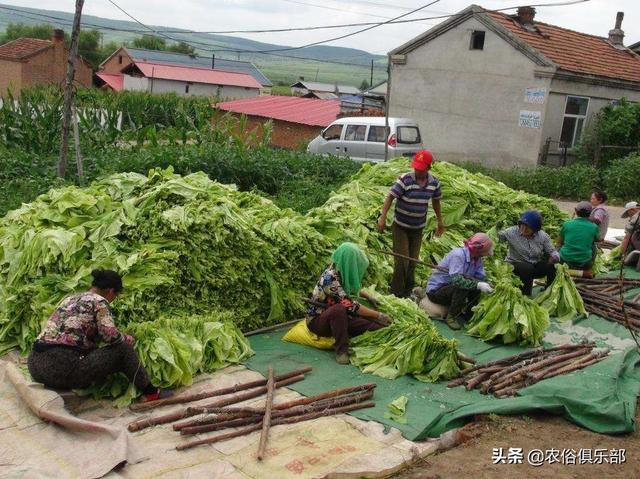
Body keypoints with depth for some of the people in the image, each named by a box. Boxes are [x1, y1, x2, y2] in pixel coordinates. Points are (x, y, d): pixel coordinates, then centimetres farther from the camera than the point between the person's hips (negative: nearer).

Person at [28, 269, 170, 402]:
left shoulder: (70, 298, 21)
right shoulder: (99, 301, -1)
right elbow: (110, 336, -12)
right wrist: (128, 339, 9)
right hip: (61, 368, -8)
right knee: (122, 348, 3)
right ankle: (150, 392, 10)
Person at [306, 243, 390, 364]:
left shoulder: (342, 272, -3)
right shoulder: (330, 277, -28)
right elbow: (350, 305, -33)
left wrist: (368, 297, 16)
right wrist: (378, 315, -29)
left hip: (338, 318, 6)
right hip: (317, 321, -6)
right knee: (339, 309, -40)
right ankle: (341, 350, -27)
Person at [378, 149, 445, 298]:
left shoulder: (434, 182, -5)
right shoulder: (405, 180, -20)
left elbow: (436, 201, 12)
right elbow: (390, 197, -18)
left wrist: (440, 221, 18)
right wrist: (383, 217, -26)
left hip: (418, 228, 4)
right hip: (400, 226, -4)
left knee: (413, 259, 14)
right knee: (402, 260, -5)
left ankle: (408, 289, 33)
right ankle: (397, 291, 11)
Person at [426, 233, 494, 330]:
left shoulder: (477, 259, -4)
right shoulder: (458, 254, -27)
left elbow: (482, 278, -10)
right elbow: (456, 280, -37)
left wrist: (487, 286, -30)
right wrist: (478, 284, -39)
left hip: (451, 287, 7)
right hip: (435, 291, -7)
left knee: (476, 287, -9)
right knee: (462, 287, -30)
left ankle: (467, 315, 4)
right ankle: (451, 317, -13)